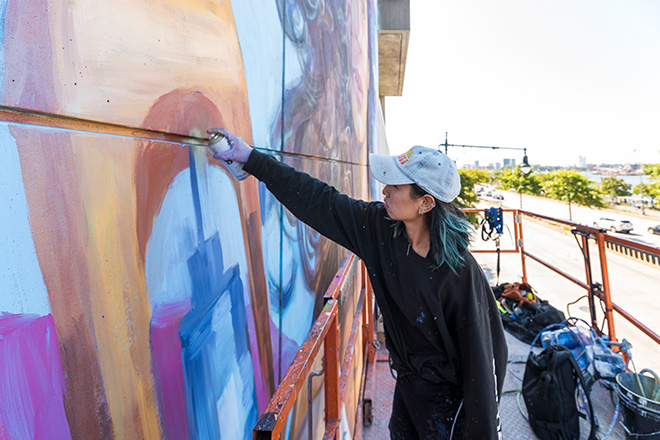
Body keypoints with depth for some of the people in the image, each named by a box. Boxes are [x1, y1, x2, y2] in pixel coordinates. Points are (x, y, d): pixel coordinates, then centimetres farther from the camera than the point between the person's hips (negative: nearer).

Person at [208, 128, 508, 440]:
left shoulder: (459, 272, -29)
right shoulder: (379, 226, -14)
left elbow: (480, 358, -21)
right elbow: (318, 201, -10)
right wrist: (250, 157, -6)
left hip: (447, 396, -5)